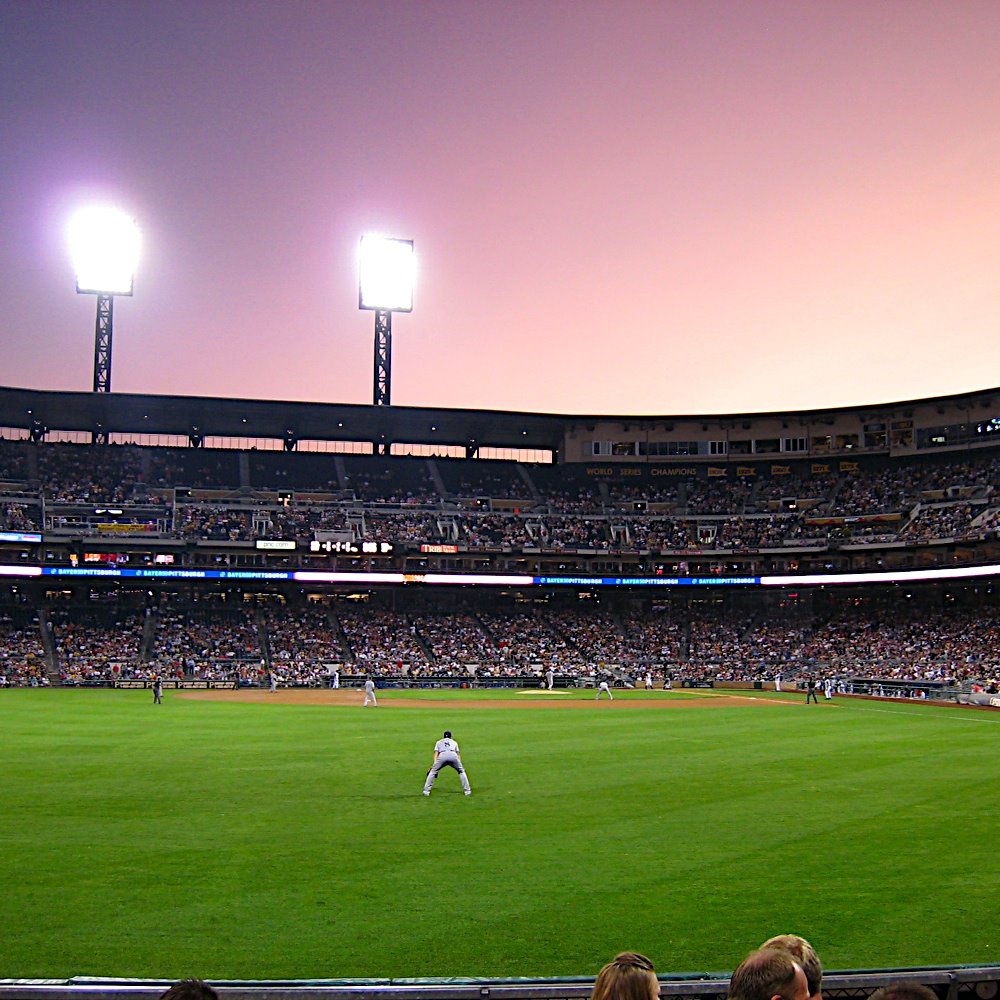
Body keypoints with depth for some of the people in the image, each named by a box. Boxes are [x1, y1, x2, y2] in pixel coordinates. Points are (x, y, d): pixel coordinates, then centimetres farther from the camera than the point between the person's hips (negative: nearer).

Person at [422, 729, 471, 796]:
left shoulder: (439, 742, 35)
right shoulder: (454, 742, 37)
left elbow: (436, 753, 21)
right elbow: (458, 754, 29)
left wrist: (434, 764, 14)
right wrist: (460, 765, 26)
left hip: (442, 756, -1)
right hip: (453, 755, 1)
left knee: (433, 771, 15)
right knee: (461, 771, 21)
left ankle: (426, 791, 8)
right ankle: (467, 790, 16)